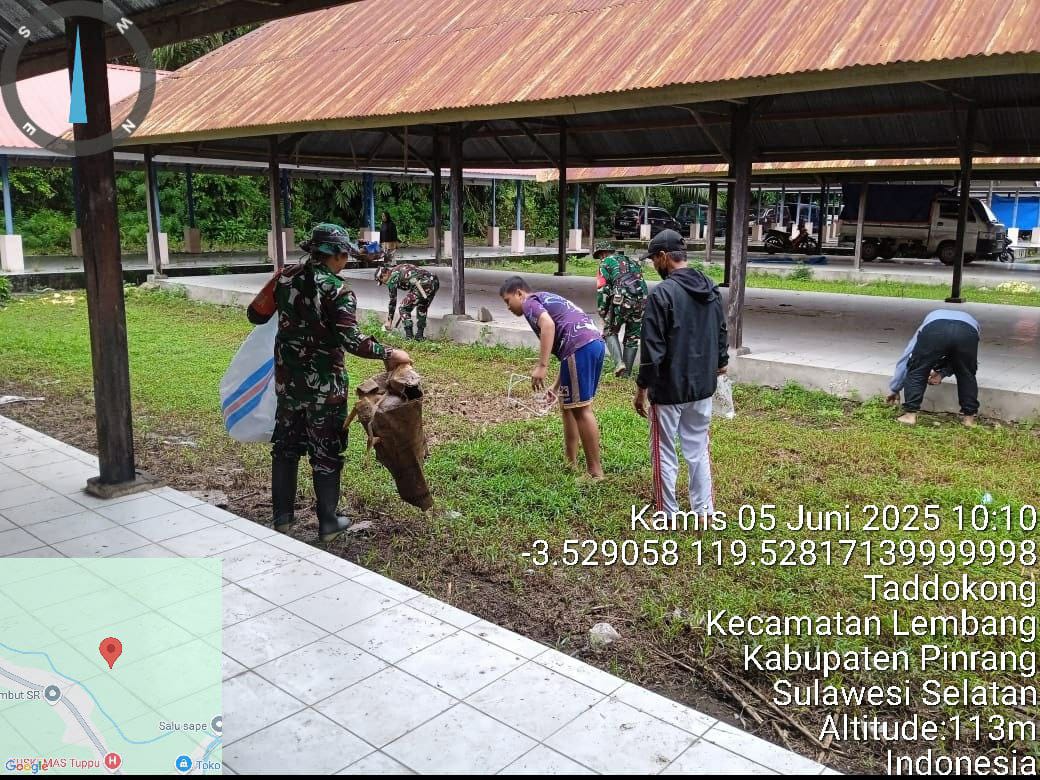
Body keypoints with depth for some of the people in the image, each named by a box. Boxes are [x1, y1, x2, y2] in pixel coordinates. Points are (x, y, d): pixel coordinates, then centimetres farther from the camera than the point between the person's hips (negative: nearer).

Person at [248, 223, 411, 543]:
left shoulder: (286, 277, -1)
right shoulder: (338, 290, -16)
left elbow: (255, 315, 7)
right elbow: (350, 340, -27)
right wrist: (389, 354, -20)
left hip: (287, 379, 5)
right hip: (324, 384, -5)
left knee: (286, 445, 18)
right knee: (326, 452, 7)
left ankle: (282, 517, 26)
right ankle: (328, 524, 15)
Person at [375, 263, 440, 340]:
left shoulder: (392, 278, 8)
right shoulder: (400, 268, 29)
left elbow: (393, 301, 10)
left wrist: (389, 321, 18)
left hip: (423, 284, -8)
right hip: (435, 281, 8)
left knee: (404, 308, 7)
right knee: (422, 308, 26)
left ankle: (409, 336, 3)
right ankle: (419, 335, 25)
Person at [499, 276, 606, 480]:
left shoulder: (530, 302, 5)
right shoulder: (548, 300, 32)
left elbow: (548, 325, -17)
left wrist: (542, 367, -21)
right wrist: (557, 386, 33)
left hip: (579, 347, -9)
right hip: (596, 343, 9)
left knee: (580, 408, -4)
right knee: (568, 405, 18)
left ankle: (595, 472, 1)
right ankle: (571, 465, 23)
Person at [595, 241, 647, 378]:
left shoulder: (606, 262, 10)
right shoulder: (631, 261, 28)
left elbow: (602, 289, 1)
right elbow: (639, 281, 22)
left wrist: (602, 310, 6)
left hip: (621, 300, -5)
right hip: (641, 300, 5)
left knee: (610, 332, 13)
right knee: (632, 337, 15)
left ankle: (619, 363, -6)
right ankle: (626, 372, 17)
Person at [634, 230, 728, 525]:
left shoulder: (662, 293, -18)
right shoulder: (712, 289, 5)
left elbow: (652, 348, -18)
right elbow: (721, 333, 14)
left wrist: (642, 387, -10)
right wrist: (719, 366, 27)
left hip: (669, 388, -7)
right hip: (702, 386, 7)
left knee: (664, 452, 6)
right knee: (698, 448, 17)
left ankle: (669, 515, 15)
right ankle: (704, 511, 23)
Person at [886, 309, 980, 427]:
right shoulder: (972, 321, 49)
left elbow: (904, 360, 45)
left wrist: (895, 390, 51)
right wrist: (943, 372, 35)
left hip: (935, 330, -2)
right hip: (968, 332, 2)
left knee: (916, 372, 18)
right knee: (967, 375, 26)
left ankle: (910, 414, 12)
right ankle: (969, 417, 26)